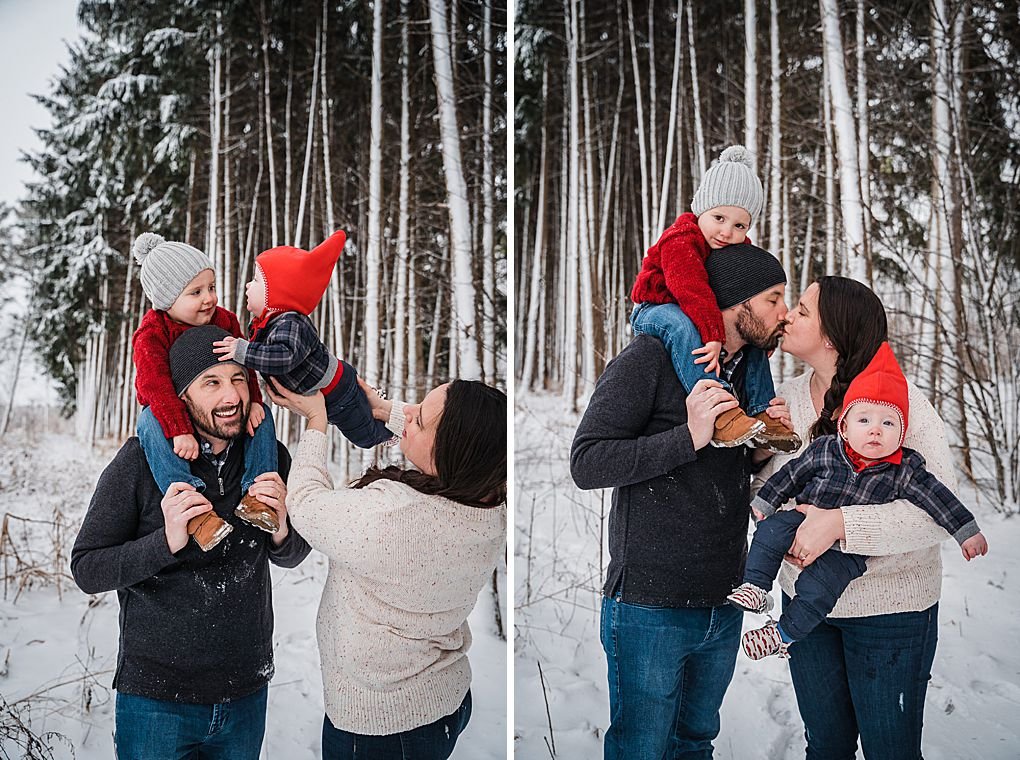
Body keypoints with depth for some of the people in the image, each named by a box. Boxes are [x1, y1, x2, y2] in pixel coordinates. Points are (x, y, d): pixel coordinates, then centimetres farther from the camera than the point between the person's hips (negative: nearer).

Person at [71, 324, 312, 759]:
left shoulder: (270, 456, -4)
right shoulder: (140, 461, -14)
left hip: (246, 693, 4)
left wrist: (282, 530, -15)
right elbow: (86, 571, -11)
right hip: (157, 695, -3)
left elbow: (292, 557, 8)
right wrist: (166, 542, -27)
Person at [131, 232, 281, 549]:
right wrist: (180, 430, -40)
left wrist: (252, 401, -18)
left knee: (262, 415, -15)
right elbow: (155, 386, -30)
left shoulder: (225, 320, -2)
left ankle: (256, 493, -20)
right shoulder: (150, 334, -19)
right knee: (153, 425, -36)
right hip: (169, 411, -5)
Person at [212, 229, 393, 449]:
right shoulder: (265, 323, -3)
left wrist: (243, 351, -51)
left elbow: (284, 357, -51)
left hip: (337, 394, -9)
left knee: (367, 436, 13)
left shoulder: (291, 325, -35)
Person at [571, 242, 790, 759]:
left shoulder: (751, 369, 10)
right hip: (650, 609, -7)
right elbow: (586, 463, -18)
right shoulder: (650, 359, -12)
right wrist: (688, 437, -25)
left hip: (723, 609, 7)